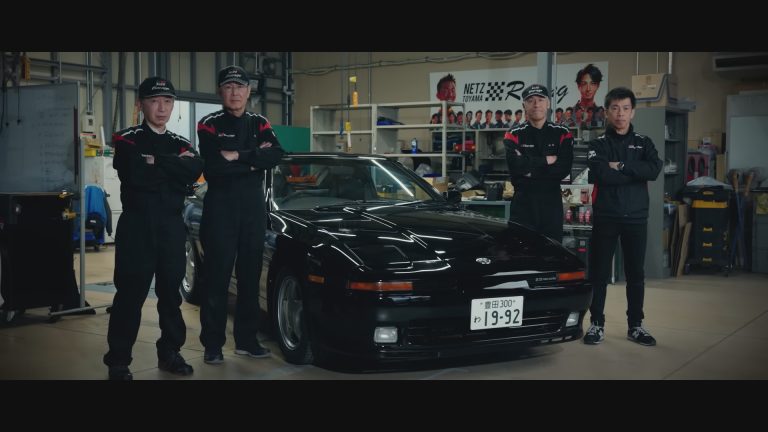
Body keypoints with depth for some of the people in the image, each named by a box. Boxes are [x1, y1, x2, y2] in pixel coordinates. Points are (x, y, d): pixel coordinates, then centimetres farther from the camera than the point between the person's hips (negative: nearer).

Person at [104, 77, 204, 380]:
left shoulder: (181, 144, 13)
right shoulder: (127, 140, 1)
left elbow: (194, 171, -9)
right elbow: (135, 174, -19)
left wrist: (156, 161, -13)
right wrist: (174, 166, -10)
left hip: (172, 228, 4)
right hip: (137, 227, -4)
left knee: (171, 291, 8)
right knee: (130, 293, -3)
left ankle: (169, 353, 20)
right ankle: (118, 361, 6)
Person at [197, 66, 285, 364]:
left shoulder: (260, 124, 10)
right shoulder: (209, 125, -1)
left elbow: (276, 155, -9)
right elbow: (213, 167, -16)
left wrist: (239, 156, -18)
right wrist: (255, 160, -11)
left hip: (254, 209, 4)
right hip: (220, 209, -4)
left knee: (250, 277, 9)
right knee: (217, 279, -1)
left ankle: (246, 340, 19)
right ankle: (213, 344, 7)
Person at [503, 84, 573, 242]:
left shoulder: (562, 134, 7)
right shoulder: (514, 135, 4)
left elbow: (564, 168, -7)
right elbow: (515, 165, -14)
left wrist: (530, 171, -11)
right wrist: (546, 160, -9)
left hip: (552, 204, 1)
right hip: (523, 203, -1)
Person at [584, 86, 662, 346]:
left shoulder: (643, 143, 10)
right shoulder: (599, 144, 3)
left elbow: (654, 169, -10)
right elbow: (598, 175, -17)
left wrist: (621, 166, -15)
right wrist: (636, 173, -12)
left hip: (636, 218, 2)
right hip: (605, 218, -2)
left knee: (636, 274, 8)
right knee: (599, 273, 2)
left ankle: (635, 325, 18)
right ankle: (597, 324, 12)